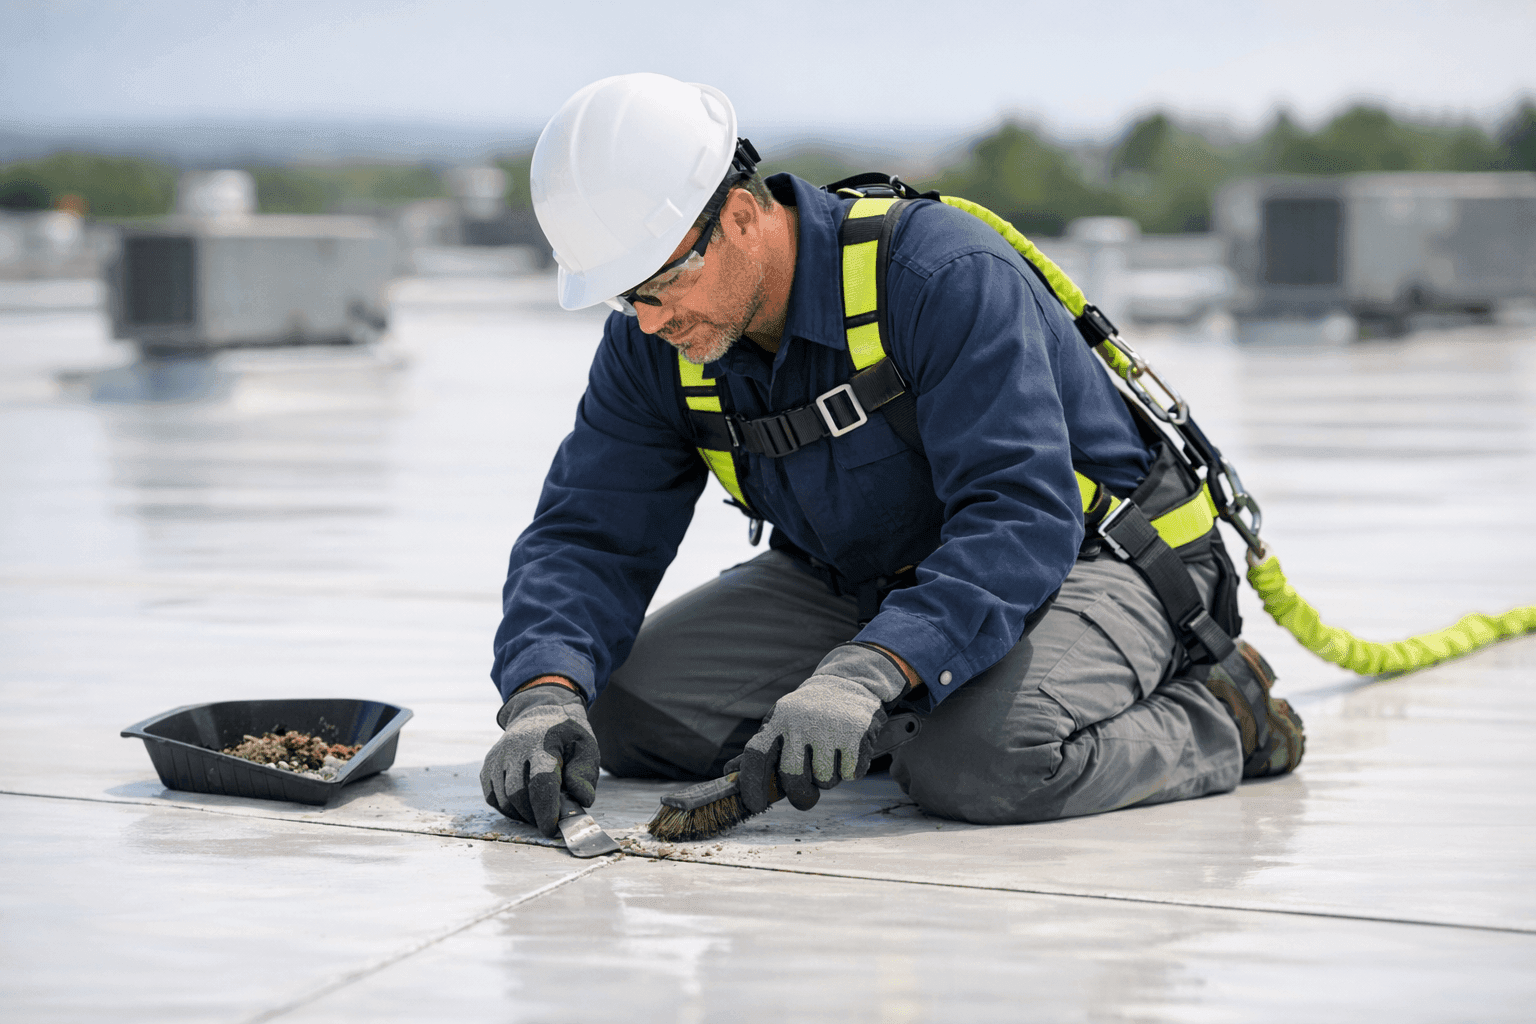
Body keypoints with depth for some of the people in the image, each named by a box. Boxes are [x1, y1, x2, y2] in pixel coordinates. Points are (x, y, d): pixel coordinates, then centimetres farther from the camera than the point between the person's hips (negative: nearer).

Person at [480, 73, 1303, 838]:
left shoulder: (944, 276, -30)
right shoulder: (654, 348, -10)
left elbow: (1022, 517, -38)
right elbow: (587, 535, -10)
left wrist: (867, 674, -52)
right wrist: (543, 694, -32)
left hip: (1079, 552, -7)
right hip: (855, 582, 7)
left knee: (989, 764, -38)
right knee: (617, 709, -9)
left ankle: (1215, 717, -6)